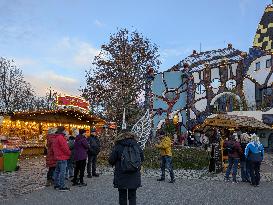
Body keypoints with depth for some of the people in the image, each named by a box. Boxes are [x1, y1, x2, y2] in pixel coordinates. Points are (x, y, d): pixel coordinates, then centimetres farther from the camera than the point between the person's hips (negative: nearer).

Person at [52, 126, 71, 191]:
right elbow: (64, 147, -19)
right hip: (62, 157, -11)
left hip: (58, 157, 11)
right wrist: (69, 153, -5)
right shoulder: (61, 137, -16)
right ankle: (62, 186, -5)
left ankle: (56, 184, 25)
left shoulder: (56, 138, 16)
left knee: (57, 171, 16)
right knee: (62, 172, -7)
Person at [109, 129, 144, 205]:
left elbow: (111, 160, -8)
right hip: (134, 176, 2)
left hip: (121, 176, -2)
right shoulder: (136, 145, -2)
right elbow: (142, 158, 8)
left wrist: (116, 163, 13)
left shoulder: (117, 147, -10)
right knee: (132, 196, 14)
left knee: (122, 196, 13)